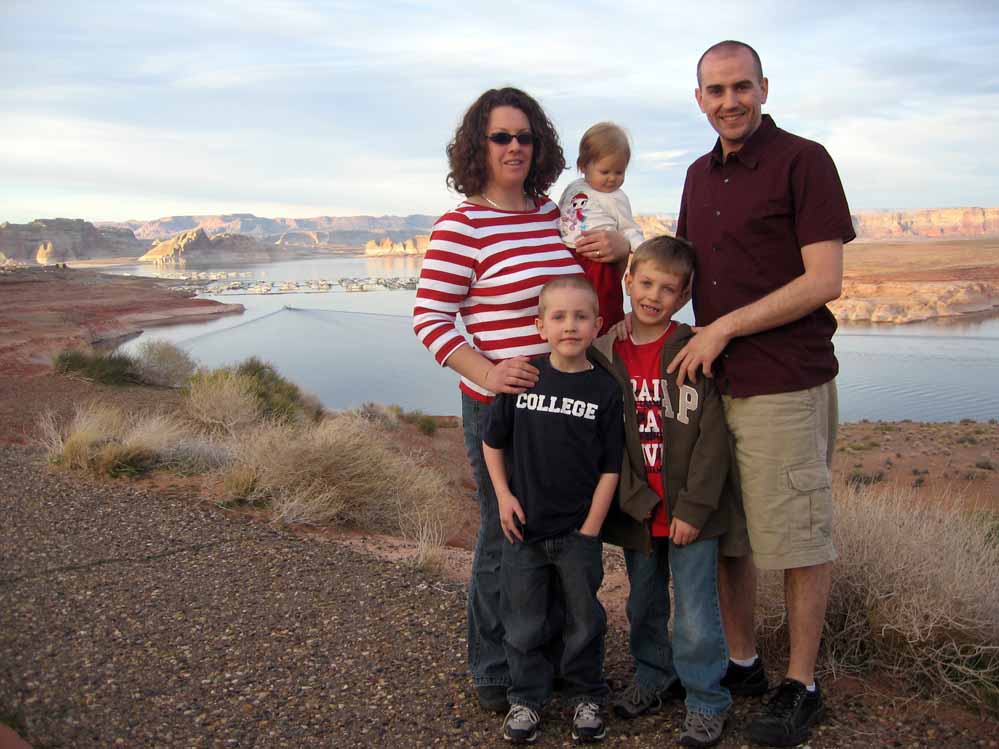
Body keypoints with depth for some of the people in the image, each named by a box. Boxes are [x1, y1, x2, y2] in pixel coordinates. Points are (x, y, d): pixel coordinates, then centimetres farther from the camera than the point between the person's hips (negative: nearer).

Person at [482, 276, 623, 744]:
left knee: (583, 621, 13)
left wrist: (590, 529, -7)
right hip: (523, 528, 1)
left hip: (578, 532, -1)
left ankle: (587, 697, 34)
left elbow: (610, 467, -4)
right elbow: (493, 441, 6)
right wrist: (503, 496, -3)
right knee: (524, 622, 12)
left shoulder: (605, 389, -7)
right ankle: (527, 697, 31)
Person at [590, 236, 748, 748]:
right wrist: (635, 500, -8)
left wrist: (692, 508, -15)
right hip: (637, 513, 4)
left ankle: (706, 700, 21)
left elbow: (713, 438, -11)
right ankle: (654, 678, 39)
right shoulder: (606, 356, -1)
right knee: (644, 605, 19)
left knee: (696, 616, 2)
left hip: (690, 513, -3)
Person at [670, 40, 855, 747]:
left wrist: (722, 329, -14)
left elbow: (824, 279, -13)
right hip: (709, 382, 7)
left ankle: (801, 687, 19)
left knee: (799, 538, 4)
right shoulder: (700, 175, 14)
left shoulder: (803, 161, -7)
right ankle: (742, 663, 30)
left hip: (785, 385, -7)